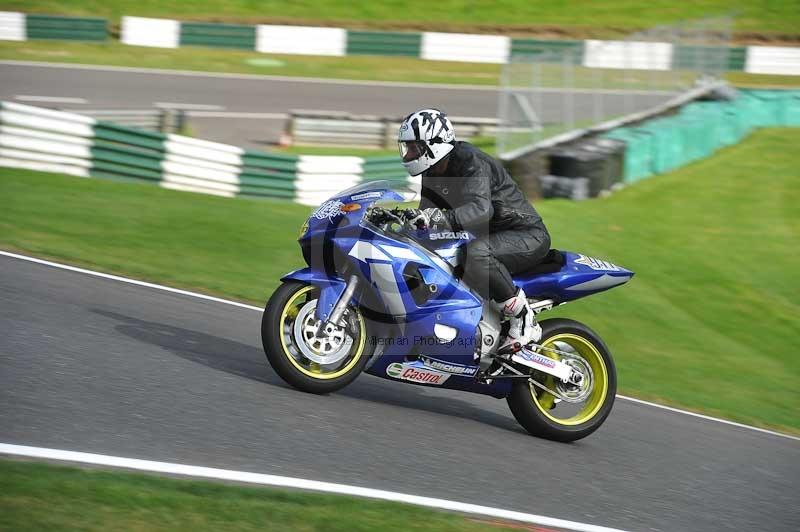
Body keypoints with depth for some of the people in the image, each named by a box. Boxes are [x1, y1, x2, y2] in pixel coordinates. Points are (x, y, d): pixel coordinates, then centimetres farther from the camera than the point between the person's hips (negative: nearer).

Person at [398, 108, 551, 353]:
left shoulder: (469, 162, -23)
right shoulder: (432, 175, 6)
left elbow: (482, 208, -41)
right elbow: (426, 216, 11)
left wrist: (441, 219, -56)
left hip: (526, 235, -10)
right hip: (489, 237, 10)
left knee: (475, 253, -39)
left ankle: (524, 320, -28)